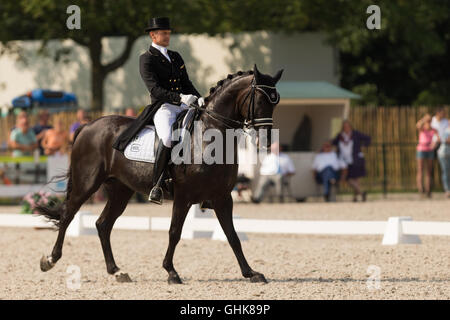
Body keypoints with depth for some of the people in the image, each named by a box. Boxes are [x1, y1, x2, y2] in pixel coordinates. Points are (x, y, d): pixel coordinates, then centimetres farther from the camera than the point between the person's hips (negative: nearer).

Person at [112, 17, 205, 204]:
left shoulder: (176, 57, 21)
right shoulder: (146, 60, -1)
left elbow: (186, 84, 20)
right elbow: (155, 90, -12)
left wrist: (198, 99, -1)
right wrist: (180, 97, -26)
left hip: (183, 107, 7)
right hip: (162, 107, -7)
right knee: (168, 138, -36)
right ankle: (156, 186, -29)